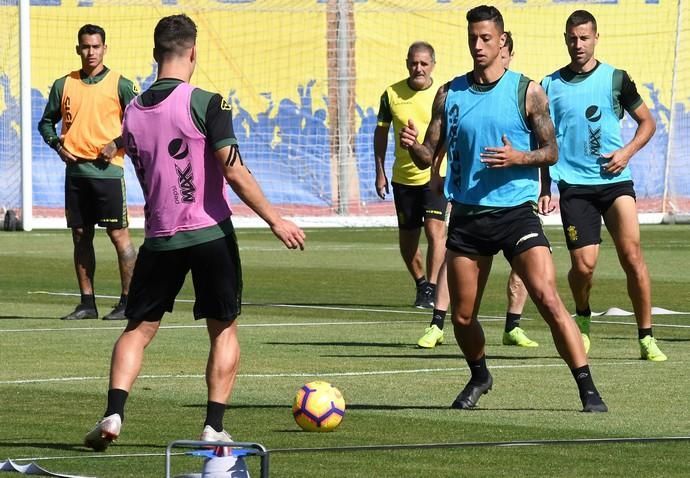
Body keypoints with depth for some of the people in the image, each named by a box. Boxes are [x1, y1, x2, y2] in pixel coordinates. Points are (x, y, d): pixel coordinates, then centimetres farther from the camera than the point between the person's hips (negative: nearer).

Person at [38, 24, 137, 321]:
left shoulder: (120, 85, -1)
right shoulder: (64, 85, 9)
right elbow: (47, 121, 18)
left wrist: (117, 144, -12)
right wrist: (57, 144, 0)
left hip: (107, 170, -4)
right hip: (75, 171, 4)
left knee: (118, 235, -5)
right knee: (81, 237, 7)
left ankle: (128, 301, -1)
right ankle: (87, 303, 14)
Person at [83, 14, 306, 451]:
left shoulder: (133, 113, 5)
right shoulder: (205, 104, -12)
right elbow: (234, 172, -16)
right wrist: (276, 220, -11)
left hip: (160, 236, 4)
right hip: (210, 233, -4)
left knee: (139, 328, 12)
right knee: (224, 330, 9)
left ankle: (113, 415, -5)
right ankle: (214, 427, 3)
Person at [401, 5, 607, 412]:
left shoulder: (527, 91, -2)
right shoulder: (450, 94, 7)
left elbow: (551, 152, 1)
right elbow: (429, 157, 8)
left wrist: (518, 158, -19)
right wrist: (413, 145, -15)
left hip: (516, 213, -3)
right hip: (467, 215, 3)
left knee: (548, 299, -17)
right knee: (462, 317, 9)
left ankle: (588, 390, -15)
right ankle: (480, 377, 37)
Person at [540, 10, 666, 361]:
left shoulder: (615, 79, 4)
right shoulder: (551, 85, 7)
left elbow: (647, 123, 12)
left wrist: (627, 151, -5)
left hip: (615, 179, 0)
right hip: (574, 184, 0)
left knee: (632, 255, -14)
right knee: (584, 265, -8)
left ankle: (646, 337, -6)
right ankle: (583, 319, 24)